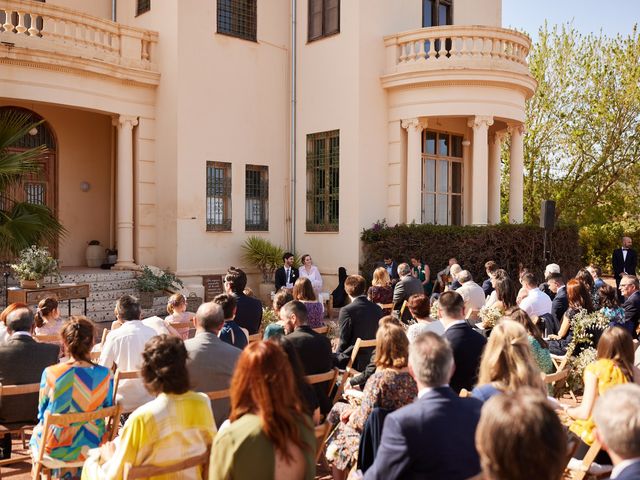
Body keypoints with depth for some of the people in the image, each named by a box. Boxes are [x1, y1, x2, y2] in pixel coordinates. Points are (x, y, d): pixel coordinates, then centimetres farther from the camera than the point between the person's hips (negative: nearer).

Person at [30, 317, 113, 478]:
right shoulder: (104, 375, -16)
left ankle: (58, 474, 49)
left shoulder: (50, 374, -18)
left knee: (36, 433, 34)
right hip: (92, 446, 1)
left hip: (54, 447, -1)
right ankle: (76, 473, 50)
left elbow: (42, 412, -3)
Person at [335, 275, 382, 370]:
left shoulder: (347, 311, -16)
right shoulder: (377, 309, 2)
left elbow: (344, 340, -11)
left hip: (355, 362, -7)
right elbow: (377, 336, 11)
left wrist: (337, 354, 8)